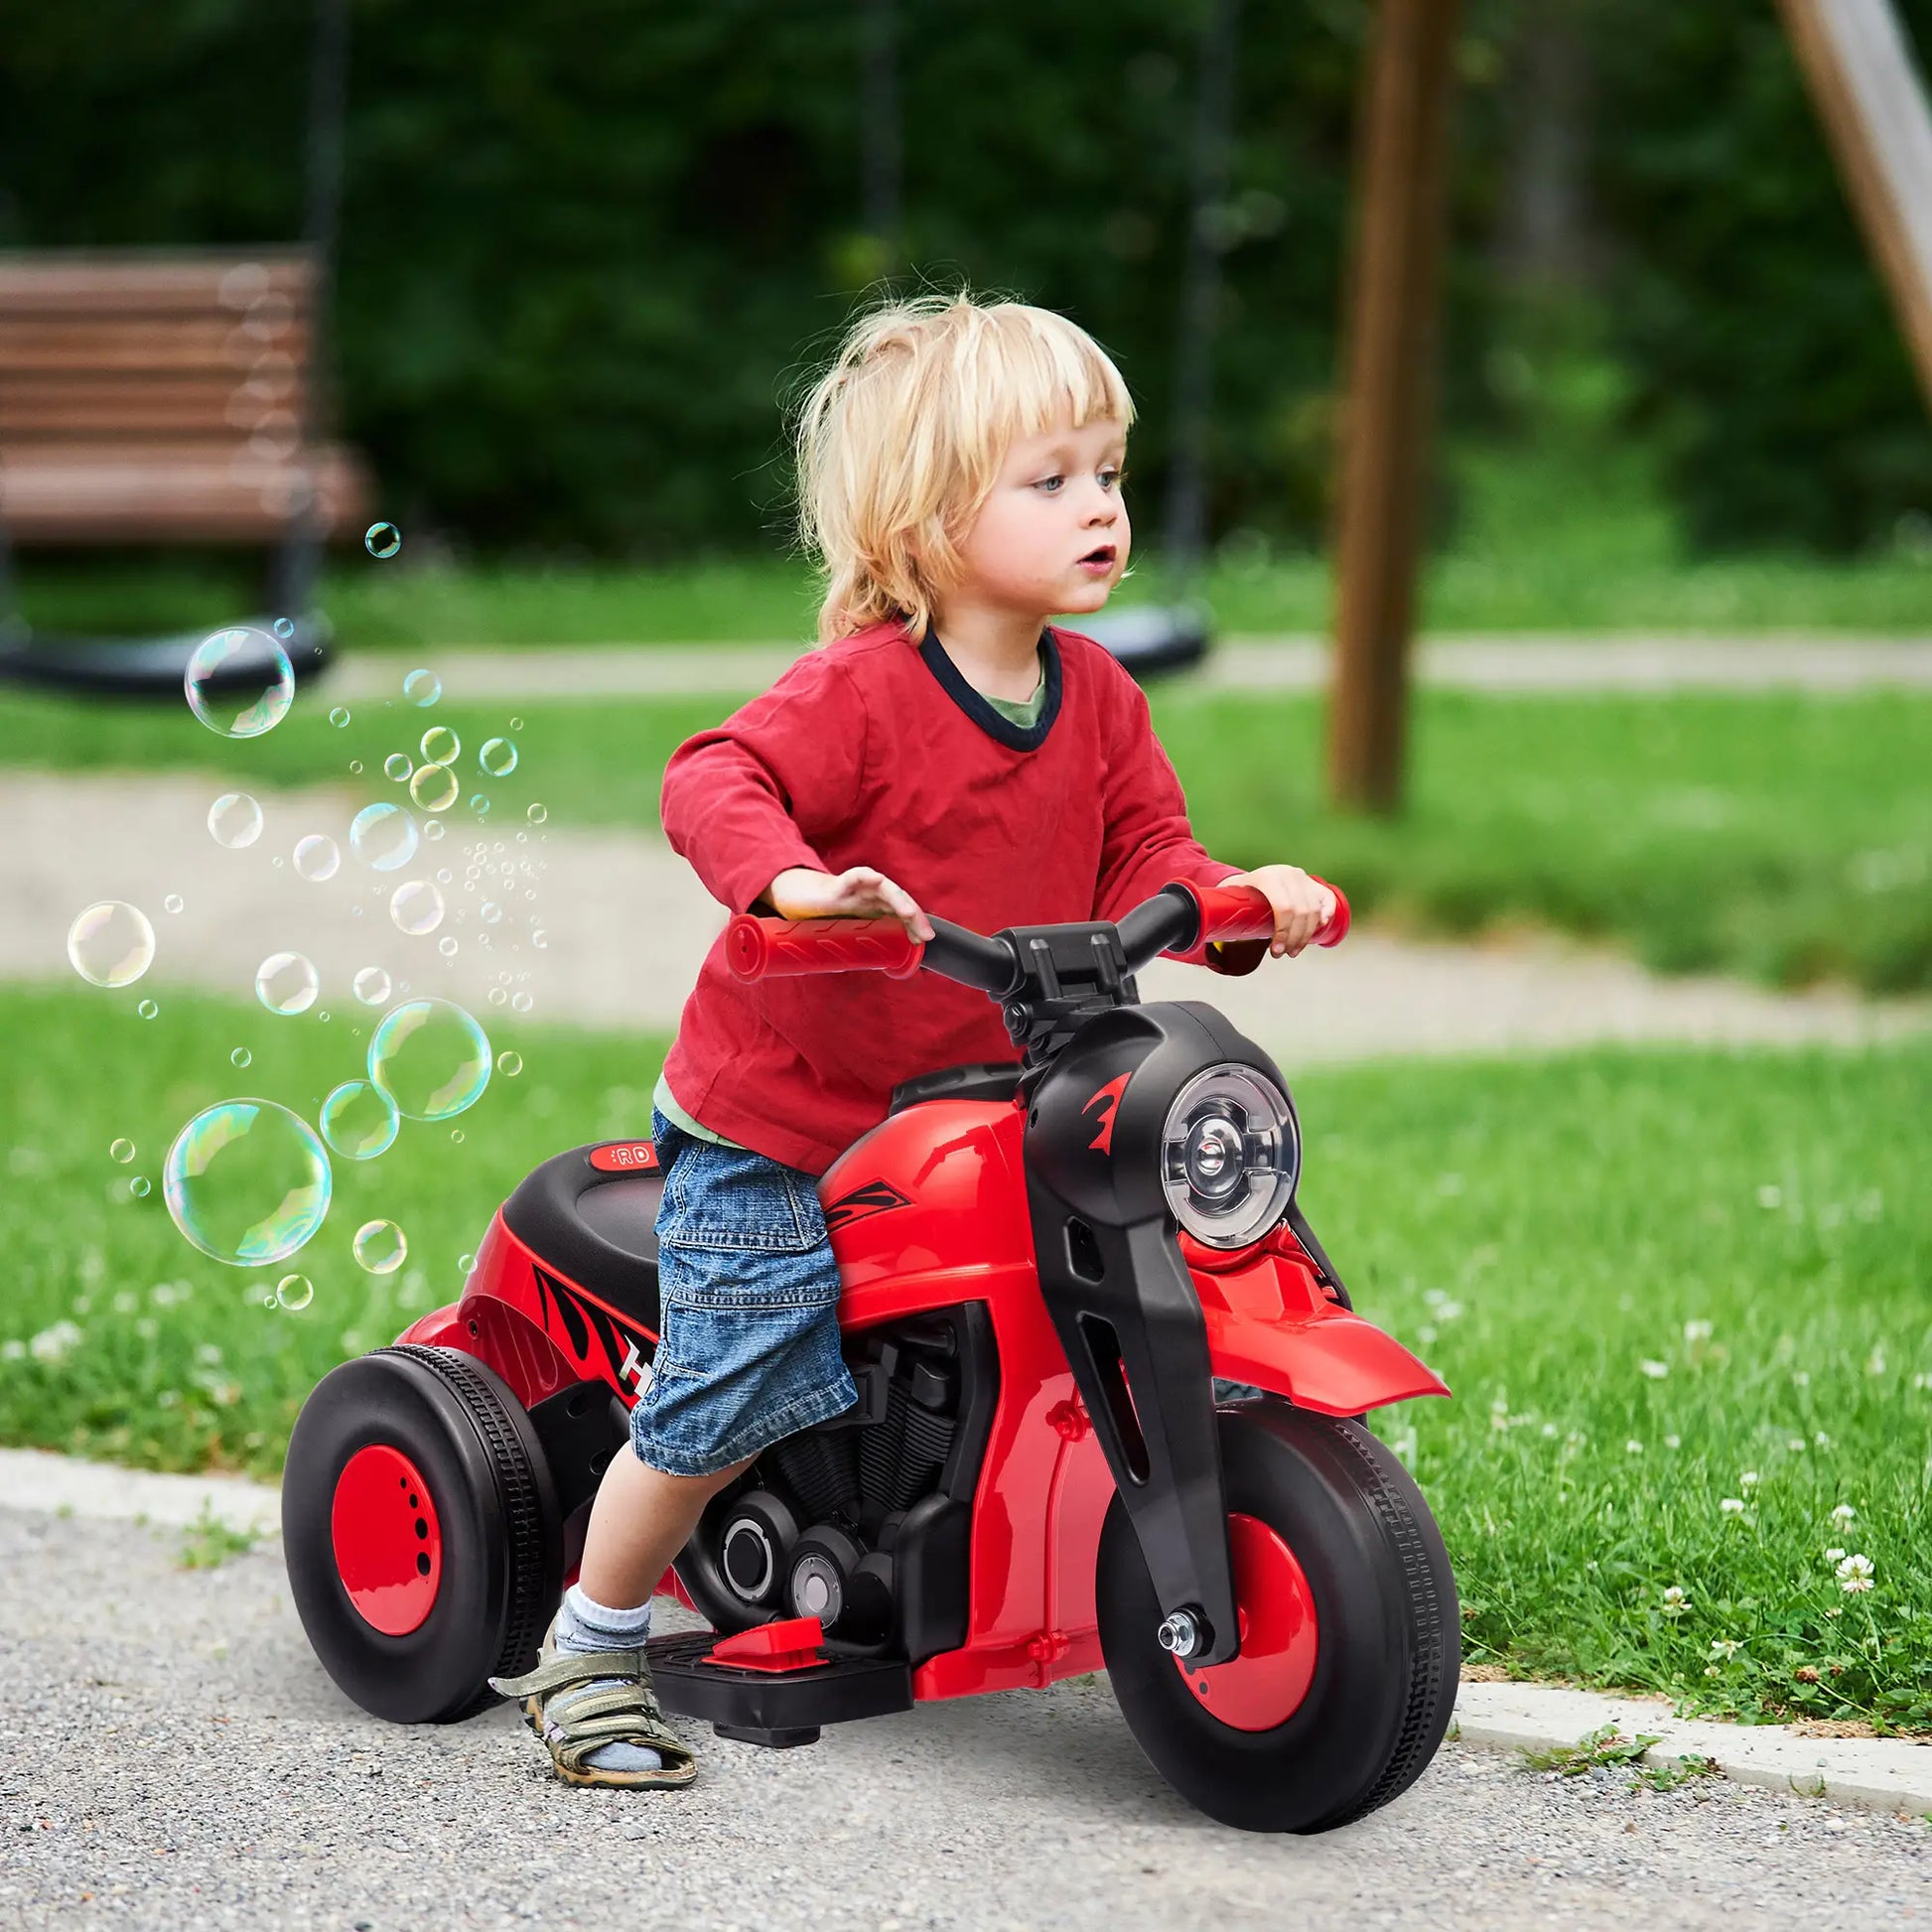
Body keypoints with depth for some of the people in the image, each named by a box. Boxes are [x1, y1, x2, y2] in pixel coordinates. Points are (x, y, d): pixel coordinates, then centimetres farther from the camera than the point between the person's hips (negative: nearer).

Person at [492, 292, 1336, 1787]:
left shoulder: (1097, 698, 2)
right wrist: (794, 882, -47)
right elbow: (716, 781, -28)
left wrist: (1235, 903, -16)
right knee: (727, 1403, -3)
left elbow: (1143, 856, 4)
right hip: (775, 1129, -6)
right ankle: (590, 1655, 16)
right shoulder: (860, 690, -20)